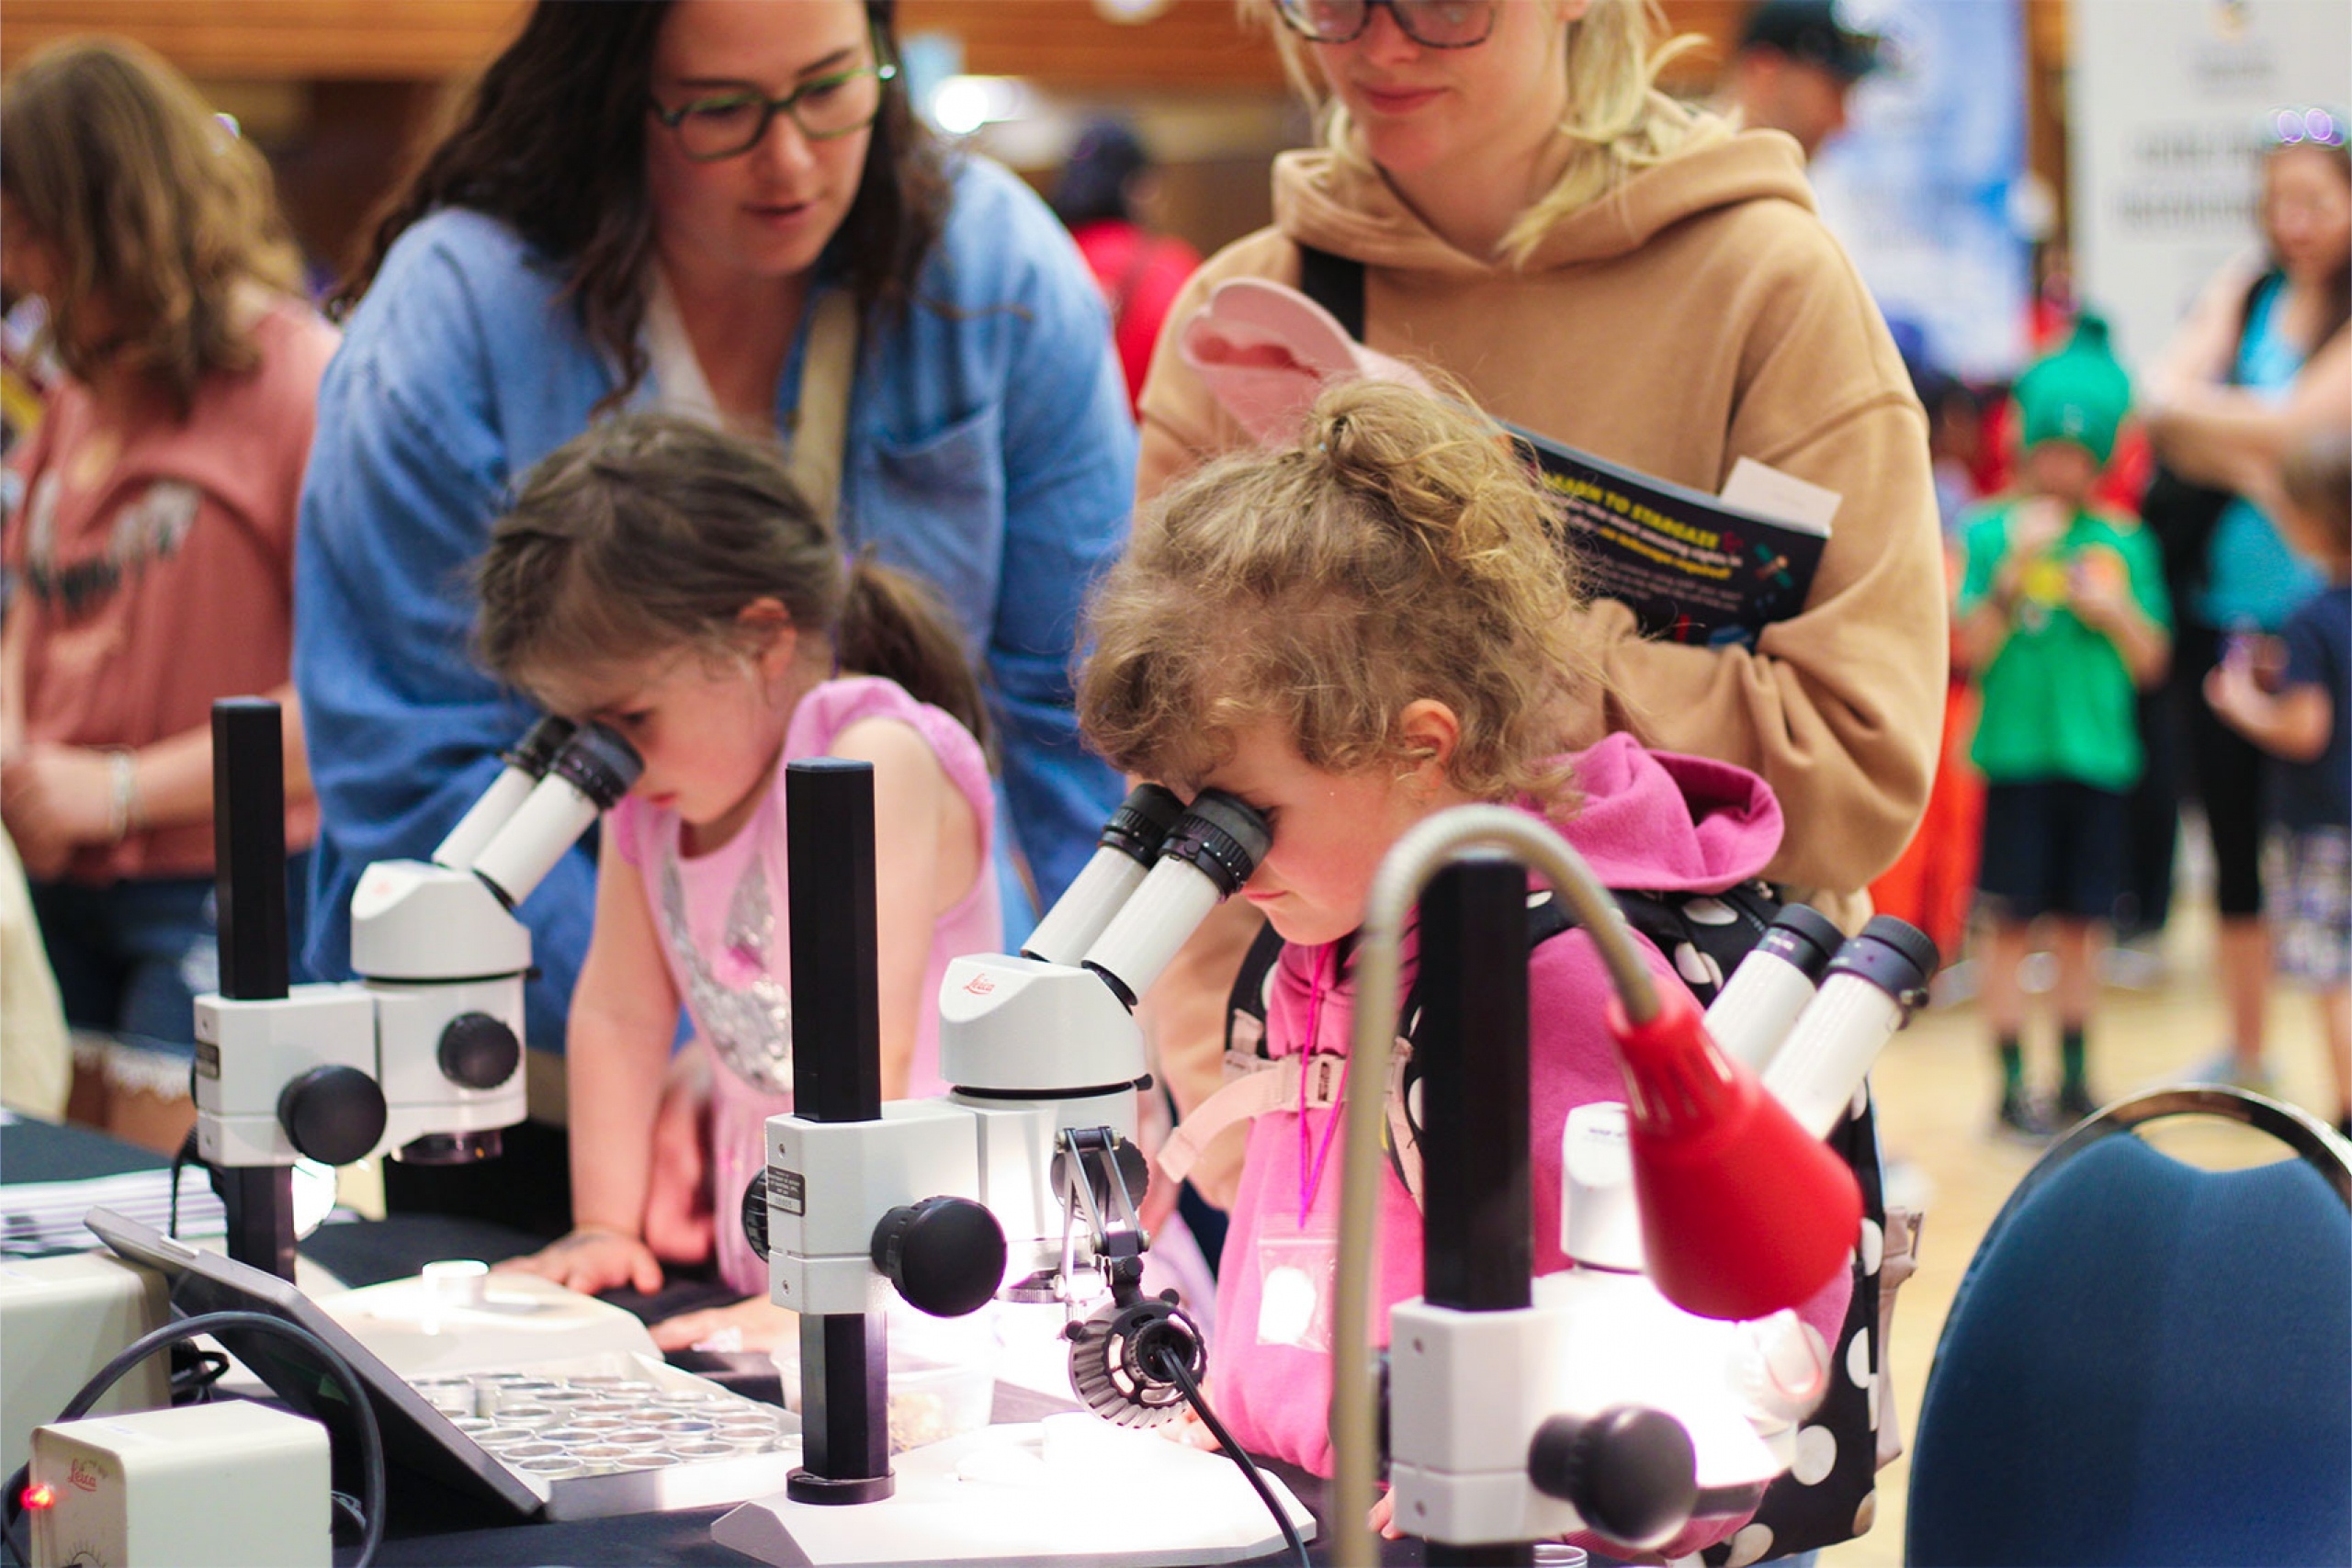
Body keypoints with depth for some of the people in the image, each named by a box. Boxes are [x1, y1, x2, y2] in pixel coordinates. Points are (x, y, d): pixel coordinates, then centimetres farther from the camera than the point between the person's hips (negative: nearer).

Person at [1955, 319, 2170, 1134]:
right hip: (2016, 752, -3)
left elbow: (2150, 662, 10)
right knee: (2013, 922, -1)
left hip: (2097, 754, 3)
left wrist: (2113, 609, -8)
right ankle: (2013, 1083, 6)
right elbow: (1971, 650, -9)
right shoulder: (1991, 532, -2)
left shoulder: (2123, 542, 7)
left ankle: (2075, 1076, 20)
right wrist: (2016, 569, -18)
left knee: (2079, 924, 10)